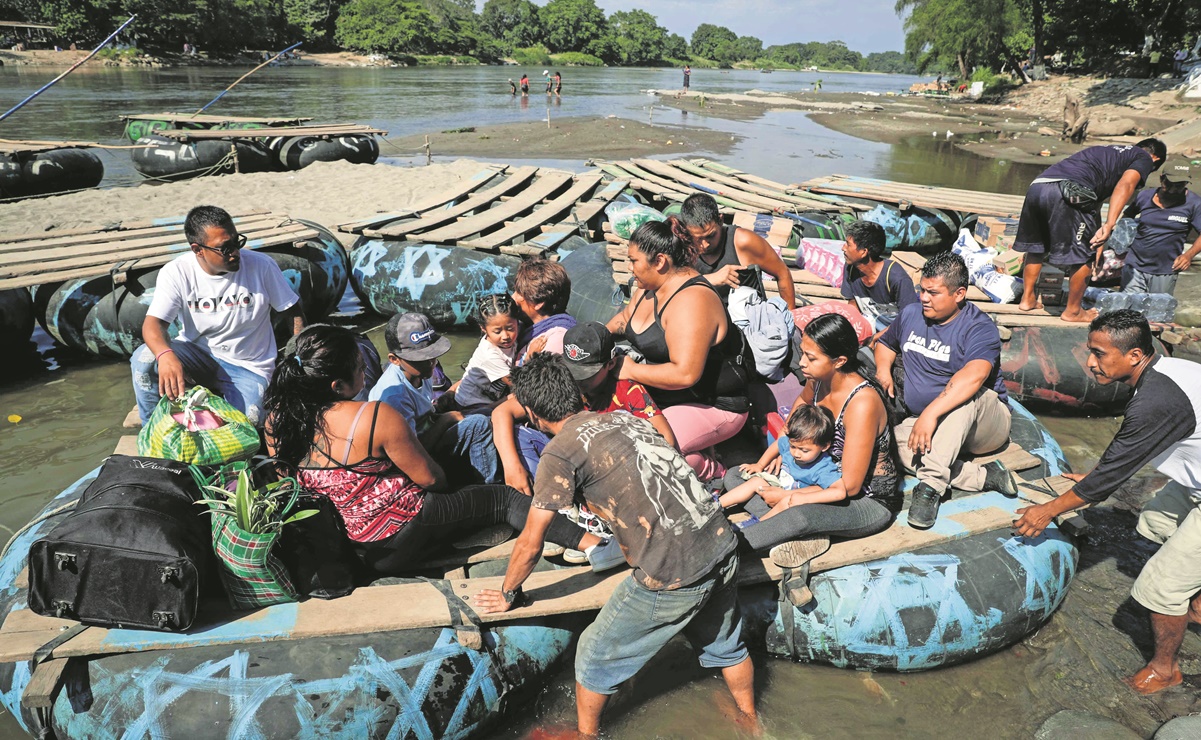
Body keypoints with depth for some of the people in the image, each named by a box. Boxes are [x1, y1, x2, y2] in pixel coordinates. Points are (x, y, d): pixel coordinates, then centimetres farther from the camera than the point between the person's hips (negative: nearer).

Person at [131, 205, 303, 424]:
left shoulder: (262, 266, -12)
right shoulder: (176, 273, -12)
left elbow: (293, 313, -4)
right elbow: (153, 323, -21)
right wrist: (165, 355, -45)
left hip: (247, 367, -1)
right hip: (196, 352, 1)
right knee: (143, 359, -27)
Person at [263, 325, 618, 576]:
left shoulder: (277, 421, -8)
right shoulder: (375, 417, -26)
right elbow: (431, 478, -15)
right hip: (405, 529, -6)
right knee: (505, 498, 7)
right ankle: (594, 543, 3)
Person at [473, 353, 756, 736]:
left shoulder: (561, 451, -8)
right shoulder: (625, 418, 12)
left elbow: (530, 544, -2)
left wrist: (508, 595, 16)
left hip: (673, 576, -7)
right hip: (722, 547, 7)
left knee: (595, 657, 18)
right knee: (725, 644, 32)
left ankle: (585, 733, 40)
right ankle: (750, 721, 54)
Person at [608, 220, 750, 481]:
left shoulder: (690, 302, -27)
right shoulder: (649, 287, 4)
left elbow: (685, 374, -34)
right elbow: (625, 317, 26)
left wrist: (631, 370, -22)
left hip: (713, 407, -10)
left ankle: (707, 468, 0)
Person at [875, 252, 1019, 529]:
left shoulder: (979, 327, -17)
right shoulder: (911, 314, 4)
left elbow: (974, 376, -37)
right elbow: (886, 343, 24)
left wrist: (931, 413, -46)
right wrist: (883, 369, 2)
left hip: (986, 427, -5)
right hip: (927, 424, 5)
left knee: (964, 395, -38)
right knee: (896, 439, -27)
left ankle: (931, 485, -43)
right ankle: (983, 476, -26)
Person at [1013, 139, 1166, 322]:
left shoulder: (1107, 151, 40)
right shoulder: (1144, 158, 18)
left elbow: (1095, 198, 42)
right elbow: (1125, 184, -5)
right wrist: (1109, 225, -14)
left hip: (1037, 185, 8)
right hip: (1068, 191, -8)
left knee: (1035, 244, 25)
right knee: (1085, 255, 7)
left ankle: (1027, 298, 34)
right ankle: (1072, 311, 18)